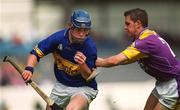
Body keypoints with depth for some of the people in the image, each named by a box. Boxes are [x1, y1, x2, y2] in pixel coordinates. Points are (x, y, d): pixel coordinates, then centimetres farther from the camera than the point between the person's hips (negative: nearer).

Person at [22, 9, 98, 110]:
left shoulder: (90, 47, -21)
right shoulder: (58, 38, -16)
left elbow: (89, 77, -16)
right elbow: (36, 52, -7)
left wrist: (82, 65, -37)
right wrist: (29, 69, -26)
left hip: (84, 88, -4)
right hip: (61, 85, 4)